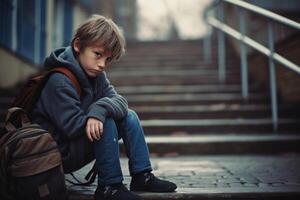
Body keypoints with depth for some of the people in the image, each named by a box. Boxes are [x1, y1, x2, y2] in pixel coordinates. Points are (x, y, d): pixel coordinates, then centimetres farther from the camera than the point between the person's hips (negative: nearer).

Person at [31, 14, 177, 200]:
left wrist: (100, 110, -31)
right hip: (60, 155, -8)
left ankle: (142, 176, 3)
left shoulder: (97, 74, 2)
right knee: (106, 123, -29)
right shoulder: (59, 82, -24)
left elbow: (120, 101, -9)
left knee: (129, 117, 0)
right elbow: (72, 127, -28)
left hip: (80, 143, 8)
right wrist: (101, 112, -18)